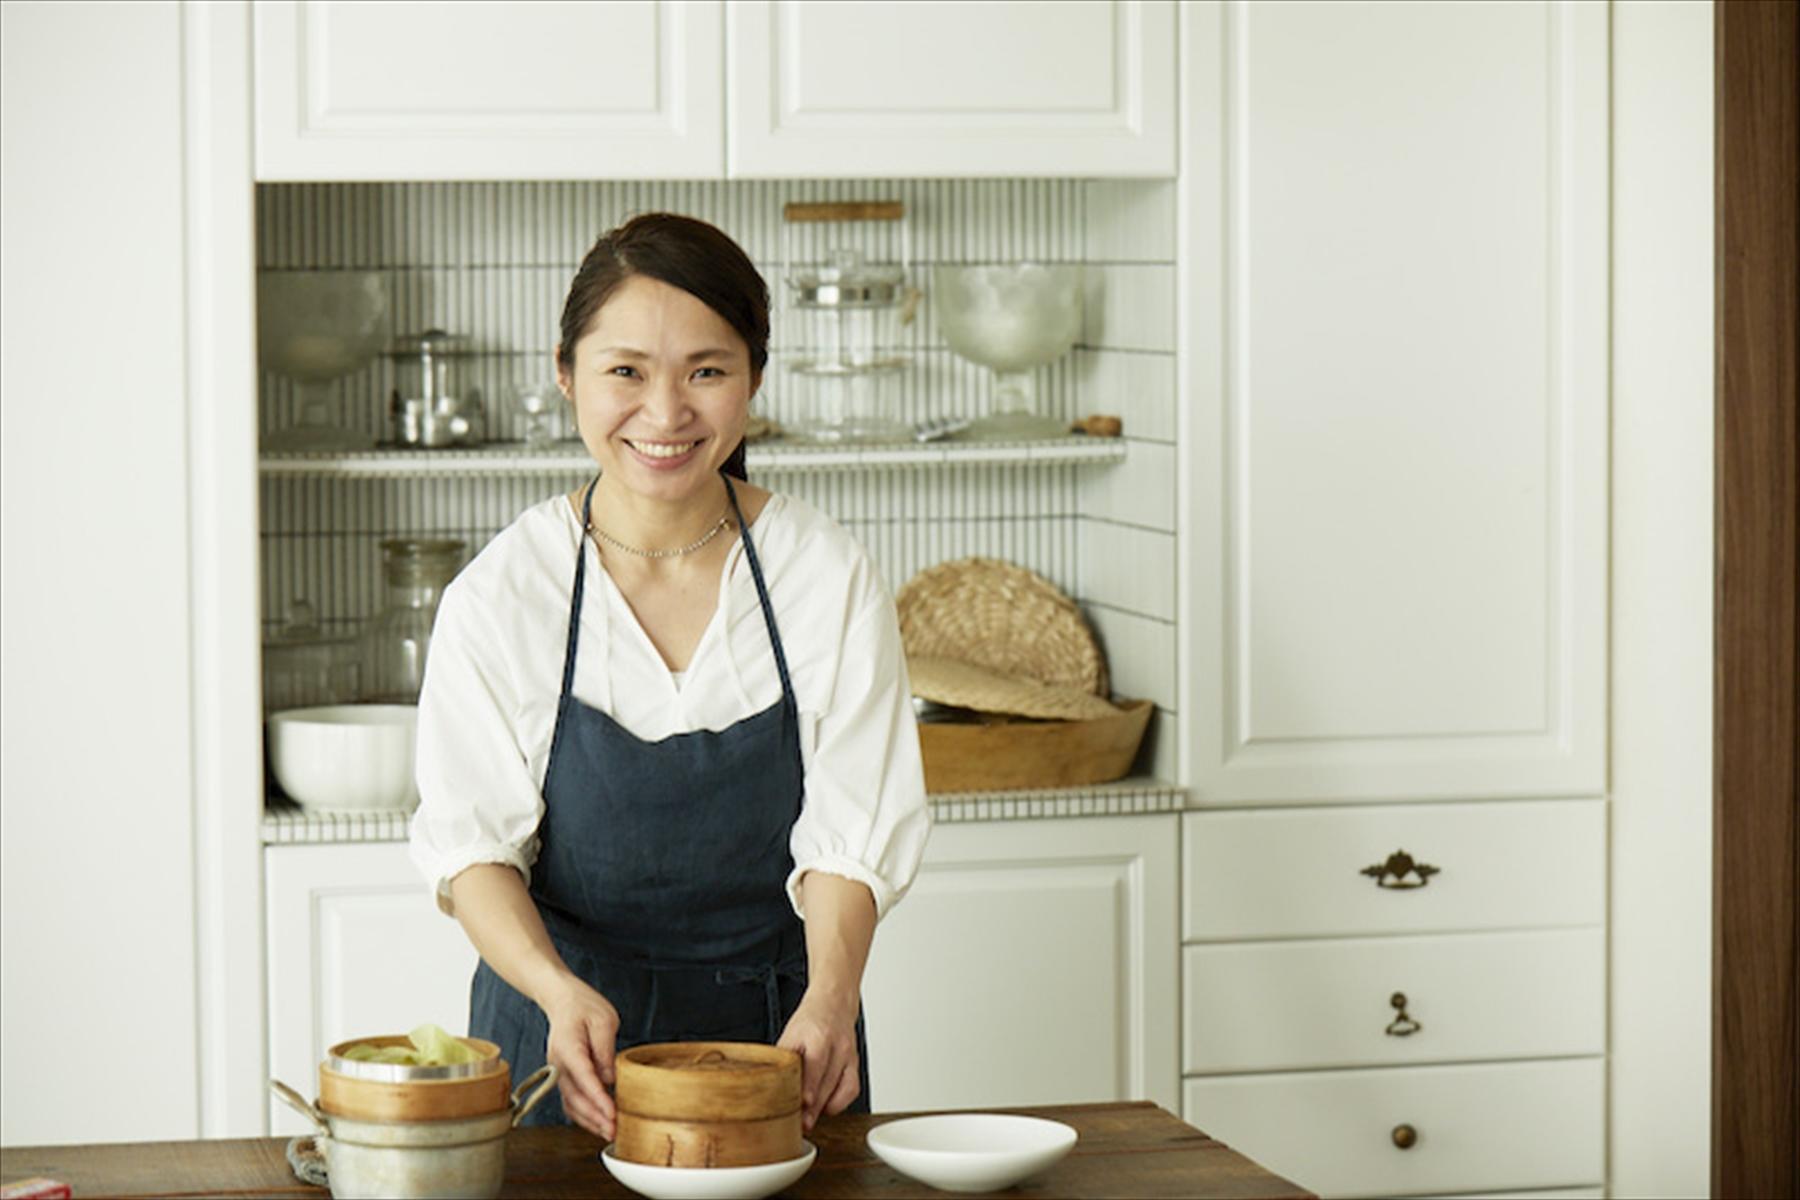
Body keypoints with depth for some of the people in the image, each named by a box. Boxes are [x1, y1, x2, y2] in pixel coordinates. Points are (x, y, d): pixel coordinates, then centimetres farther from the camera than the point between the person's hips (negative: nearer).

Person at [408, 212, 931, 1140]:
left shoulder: (829, 578, -5)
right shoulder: (503, 592, -7)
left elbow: (850, 834, -8)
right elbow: (473, 842, -10)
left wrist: (829, 997, -27)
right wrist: (561, 990, -29)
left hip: (779, 1034, 1)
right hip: (565, 1033, -1)